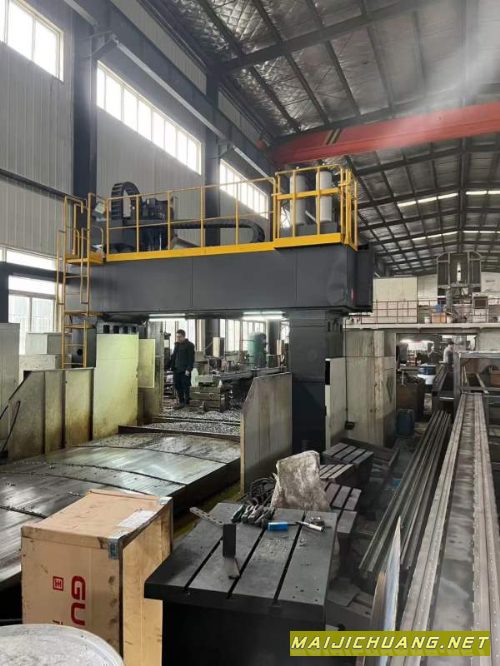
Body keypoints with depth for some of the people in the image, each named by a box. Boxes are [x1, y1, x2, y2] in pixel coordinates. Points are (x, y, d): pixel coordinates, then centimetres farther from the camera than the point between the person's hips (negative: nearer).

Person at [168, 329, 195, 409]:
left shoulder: (189, 345, -8)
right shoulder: (176, 344, 15)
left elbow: (191, 358, -12)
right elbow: (173, 356, 23)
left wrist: (188, 369, -19)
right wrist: (170, 366, 17)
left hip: (185, 370, -7)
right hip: (177, 369, 7)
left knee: (185, 386, -2)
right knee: (177, 385, 9)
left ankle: (186, 402, 8)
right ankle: (181, 401, 19)